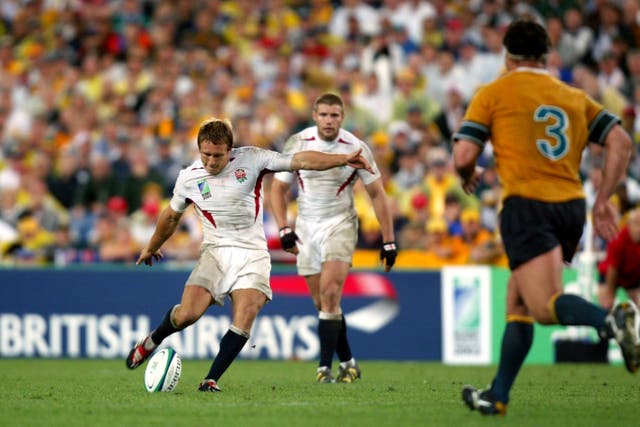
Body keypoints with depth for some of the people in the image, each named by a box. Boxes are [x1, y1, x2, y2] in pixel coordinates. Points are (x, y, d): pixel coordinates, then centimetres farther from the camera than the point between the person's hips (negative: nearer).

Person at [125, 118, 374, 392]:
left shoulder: (251, 159, -5)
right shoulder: (188, 178, 1)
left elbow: (300, 161, -8)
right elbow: (171, 216, 19)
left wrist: (343, 159, -17)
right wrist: (151, 247, 33)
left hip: (252, 253, 0)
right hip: (216, 250, 0)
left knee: (244, 319, -20)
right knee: (188, 313, -17)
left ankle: (212, 379, -13)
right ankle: (152, 341, 14)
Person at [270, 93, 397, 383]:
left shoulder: (356, 149, -9)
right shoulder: (297, 144, -5)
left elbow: (377, 195, -1)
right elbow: (278, 188, 4)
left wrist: (388, 241, -2)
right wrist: (284, 229, -8)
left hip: (340, 225, -3)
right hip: (306, 228, 3)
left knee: (330, 295, -18)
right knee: (323, 303, 6)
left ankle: (325, 367, -17)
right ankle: (348, 363, 20)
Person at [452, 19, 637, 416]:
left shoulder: (493, 93, 6)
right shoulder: (574, 96, 19)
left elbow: (464, 156, -2)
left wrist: (469, 176, 21)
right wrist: (603, 200, 11)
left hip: (527, 204, -6)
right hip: (571, 205, 6)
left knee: (544, 306, -15)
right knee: (517, 299, 18)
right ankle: (498, 395, 21)